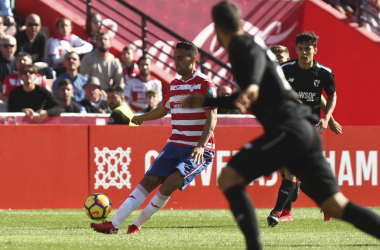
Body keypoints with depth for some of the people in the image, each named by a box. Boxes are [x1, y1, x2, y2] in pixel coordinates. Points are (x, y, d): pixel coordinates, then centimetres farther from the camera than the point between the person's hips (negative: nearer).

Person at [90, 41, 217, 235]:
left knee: (168, 185, -21)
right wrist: (142, 117, 50)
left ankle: (137, 224, -6)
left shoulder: (205, 84, -8)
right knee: (148, 181, -5)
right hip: (175, 145, 7)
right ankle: (114, 224, -10)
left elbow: (211, 118, -15)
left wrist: (201, 146, -28)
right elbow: (163, 110, 33)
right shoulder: (175, 85, 14)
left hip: (199, 151, -7)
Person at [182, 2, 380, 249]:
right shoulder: (251, 44, 29)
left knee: (228, 178, -6)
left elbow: (256, 57, -25)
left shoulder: (241, 43, 1)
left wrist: (252, 84, -45)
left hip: (288, 128, -9)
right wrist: (205, 101, 50)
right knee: (335, 205, 5)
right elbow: (243, 100, 43)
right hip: (306, 129, 9)